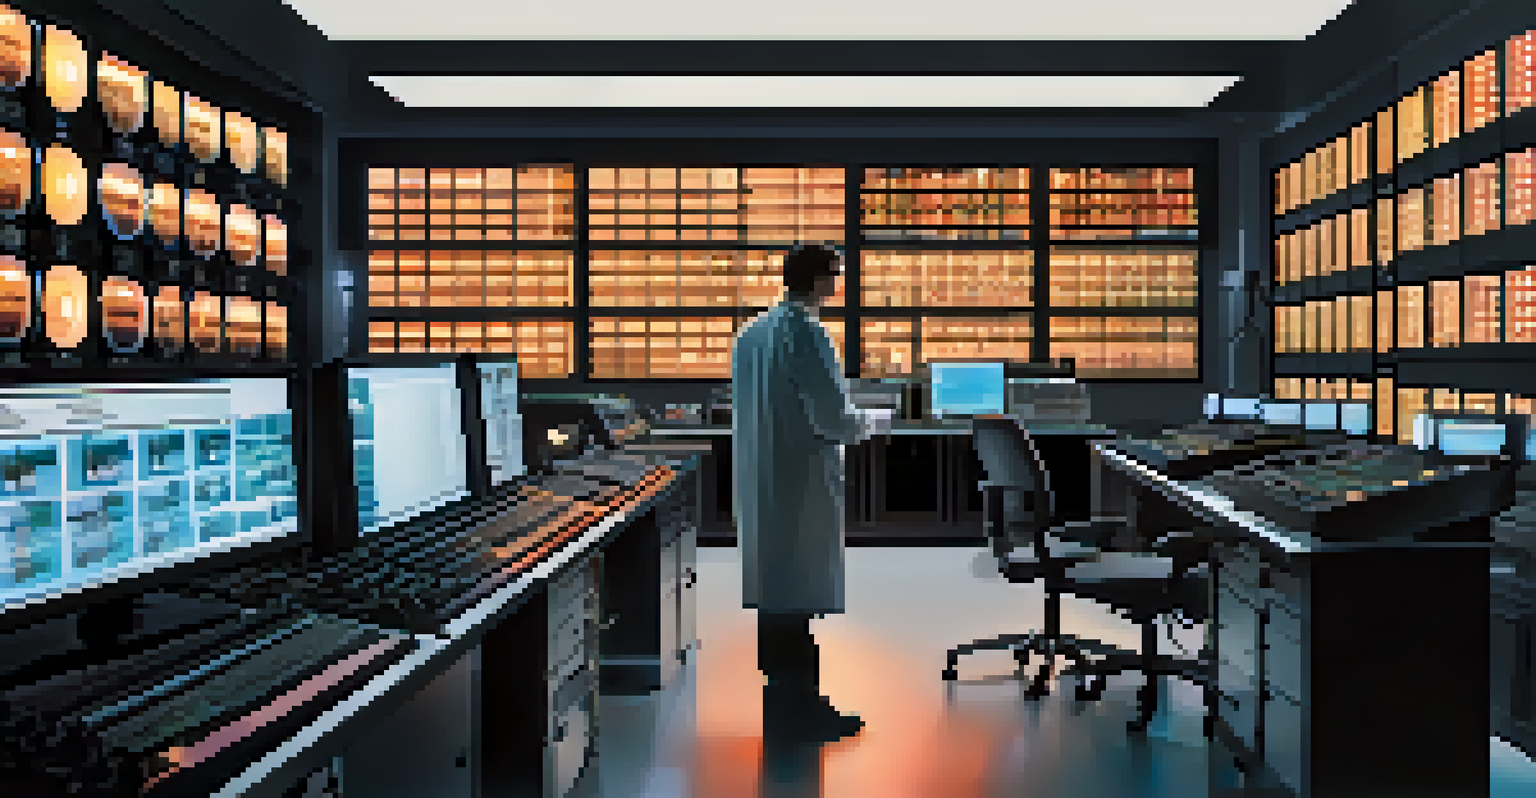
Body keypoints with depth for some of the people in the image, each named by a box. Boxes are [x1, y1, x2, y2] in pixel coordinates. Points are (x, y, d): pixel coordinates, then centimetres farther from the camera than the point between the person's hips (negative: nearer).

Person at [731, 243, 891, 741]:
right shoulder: (805, 335, -15)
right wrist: (873, 421, 2)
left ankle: (779, 691, 26)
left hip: (758, 489, 8)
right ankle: (803, 704, 8)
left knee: (771, 591, 14)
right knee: (800, 597, -1)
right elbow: (833, 421, -18)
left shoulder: (749, 335, 9)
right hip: (801, 490, -8)